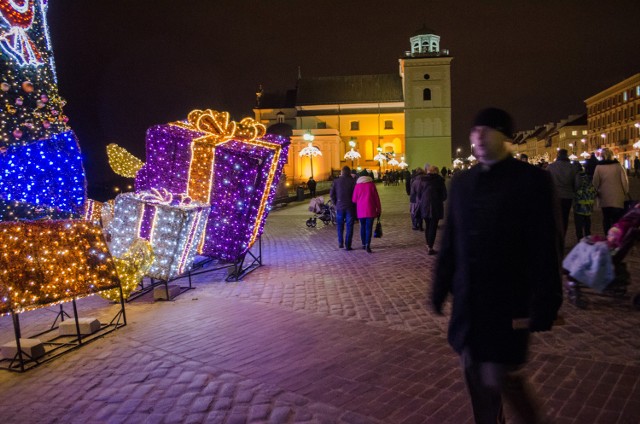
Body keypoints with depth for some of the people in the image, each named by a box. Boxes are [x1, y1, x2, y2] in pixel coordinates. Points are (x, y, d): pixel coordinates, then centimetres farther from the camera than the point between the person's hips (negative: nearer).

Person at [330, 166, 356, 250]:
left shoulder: (336, 181, 0)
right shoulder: (352, 181, -6)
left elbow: (331, 194, -1)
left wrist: (335, 204, 9)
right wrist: (354, 204, 4)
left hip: (339, 206, 2)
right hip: (350, 207, -2)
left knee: (340, 225, 18)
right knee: (349, 226, 3)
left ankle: (340, 243, 18)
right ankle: (347, 245, 2)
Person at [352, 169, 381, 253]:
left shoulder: (357, 185, 1)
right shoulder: (371, 184, -1)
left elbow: (354, 199, 2)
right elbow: (376, 197, 0)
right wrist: (379, 208, 8)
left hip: (360, 209, 2)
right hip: (370, 209, -2)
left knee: (362, 227, 15)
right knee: (369, 227, -4)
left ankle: (363, 244, 21)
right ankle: (367, 244, -18)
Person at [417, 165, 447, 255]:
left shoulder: (422, 179, 2)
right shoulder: (439, 180, -4)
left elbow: (419, 193, 5)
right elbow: (444, 195, -3)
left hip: (424, 206, 3)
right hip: (436, 207, -3)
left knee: (427, 225, 17)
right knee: (433, 226, -1)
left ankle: (428, 244, 28)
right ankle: (430, 248, -4)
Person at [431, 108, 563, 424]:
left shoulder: (532, 180, -9)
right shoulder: (461, 182, 6)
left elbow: (546, 251, -11)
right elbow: (449, 243, 8)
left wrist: (540, 308, -13)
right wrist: (440, 289, 8)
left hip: (508, 303, -5)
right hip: (467, 302, 5)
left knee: (500, 377, 2)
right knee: (476, 378, 14)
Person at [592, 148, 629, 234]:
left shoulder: (599, 167, -5)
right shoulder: (618, 165, -6)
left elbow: (595, 182, -3)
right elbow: (624, 180, -3)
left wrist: (597, 193, 11)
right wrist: (626, 192, 9)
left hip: (604, 198, 1)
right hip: (617, 198, -1)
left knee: (606, 219, 11)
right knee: (617, 219, 3)